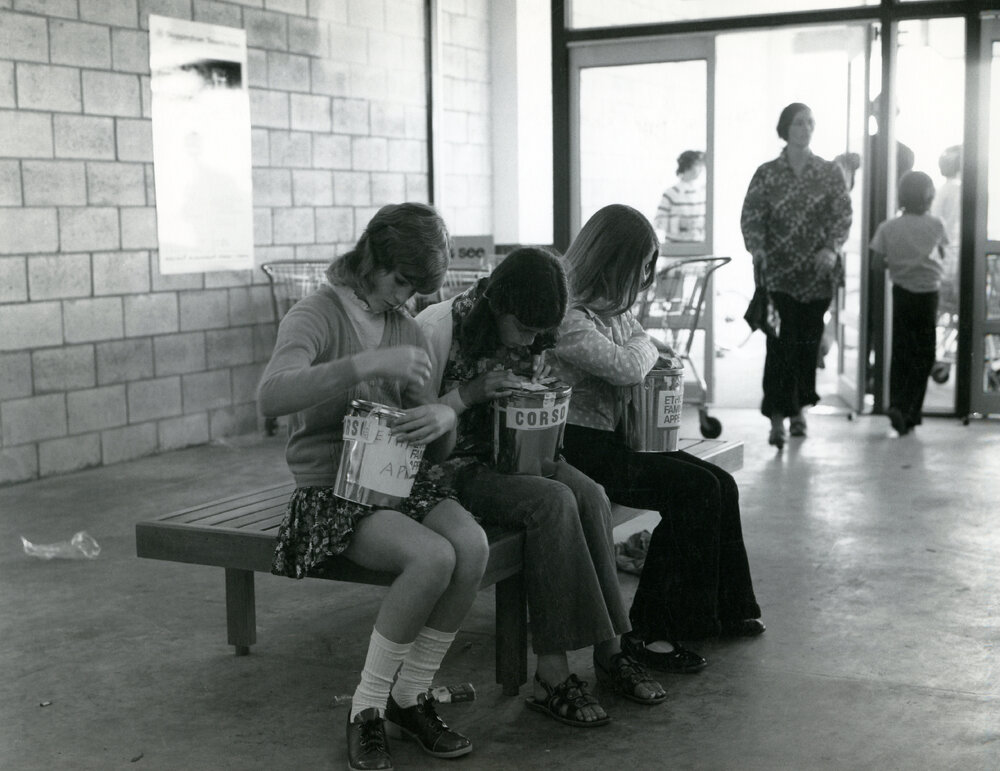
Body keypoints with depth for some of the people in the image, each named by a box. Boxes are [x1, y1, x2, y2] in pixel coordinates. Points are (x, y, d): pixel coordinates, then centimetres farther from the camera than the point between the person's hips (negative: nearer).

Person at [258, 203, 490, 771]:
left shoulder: (407, 330, 13)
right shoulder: (317, 315, -7)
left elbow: (439, 447, 11)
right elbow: (272, 396, -29)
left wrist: (444, 418, -15)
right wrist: (368, 364, -36)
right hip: (333, 491, -6)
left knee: (473, 545, -25)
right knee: (432, 557, -30)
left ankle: (410, 698, -7)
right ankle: (367, 710, -11)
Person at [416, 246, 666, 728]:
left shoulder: (529, 334, 6)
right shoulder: (439, 327, -15)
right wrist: (471, 393, -25)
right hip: (454, 466, -7)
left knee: (590, 495, -22)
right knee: (553, 501, -30)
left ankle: (608, 649, -15)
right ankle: (552, 676, -26)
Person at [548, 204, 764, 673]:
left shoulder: (613, 308, 14)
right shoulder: (568, 316, -18)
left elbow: (643, 356, 31)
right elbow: (627, 368, -26)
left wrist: (650, 347, 8)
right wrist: (645, 347, -4)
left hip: (614, 436, 10)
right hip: (579, 446, -10)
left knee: (720, 484, -2)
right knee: (695, 489, -19)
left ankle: (726, 611, 11)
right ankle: (650, 631, -13)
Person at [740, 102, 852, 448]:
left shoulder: (829, 172, 6)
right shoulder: (767, 173, 2)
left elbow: (843, 215, 1)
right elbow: (751, 217, -1)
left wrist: (832, 249, -16)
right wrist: (758, 250, -18)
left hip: (818, 271, 2)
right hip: (778, 272, -2)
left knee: (809, 340, 8)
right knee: (781, 342, -11)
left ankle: (799, 408, 24)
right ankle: (777, 419, -9)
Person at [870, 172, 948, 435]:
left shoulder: (888, 228, -5)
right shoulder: (934, 225, -6)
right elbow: (941, 257, 5)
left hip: (901, 293, 2)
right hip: (927, 294, -2)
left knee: (900, 354, 11)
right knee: (924, 356, 4)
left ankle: (899, 408, 10)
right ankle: (904, 408, -9)